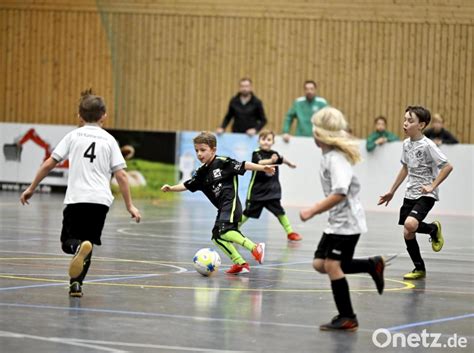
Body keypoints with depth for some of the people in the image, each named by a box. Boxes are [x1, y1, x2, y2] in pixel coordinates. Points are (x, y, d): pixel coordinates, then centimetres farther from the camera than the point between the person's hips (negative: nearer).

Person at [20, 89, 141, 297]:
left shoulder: (74, 136, 8)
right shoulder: (109, 140, 9)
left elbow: (49, 164, 5)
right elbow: (121, 175, 3)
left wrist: (31, 188, 14)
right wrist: (130, 205, 7)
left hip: (76, 198, -1)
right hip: (100, 200, 1)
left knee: (68, 242, 9)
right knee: (88, 242, 15)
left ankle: (79, 247, -27)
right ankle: (76, 284, -1)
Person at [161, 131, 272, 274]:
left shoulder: (222, 162, -7)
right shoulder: (201, 173, 13)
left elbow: (243, 165, -10)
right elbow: (187, 186, 17)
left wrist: (263, 168, -17)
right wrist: (171, 188, 4)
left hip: (231, 203, -9)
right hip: (222, 208, 9)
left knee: (224, 231, -27)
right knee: (217, 236, 9)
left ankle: (255, 248, -30)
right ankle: (240, 263, 13)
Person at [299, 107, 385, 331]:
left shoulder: (336, 158, -19)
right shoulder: (329, 156, 9)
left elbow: (339, 194, -28)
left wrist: (312, 211, -25)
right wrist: (320, 209, 21)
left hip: (347, 222, -10)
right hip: (337, 222, 10)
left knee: (332, 265, -10)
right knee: (320, 264, 6)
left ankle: (347, 318, -1)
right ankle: (372, 265, 13)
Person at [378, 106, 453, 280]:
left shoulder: (427, 145, -16)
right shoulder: (407, 144, 6)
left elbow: (447, 167, -19)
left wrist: (432, 186, -22)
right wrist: (391, 192, 23)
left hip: (426, 195, -7)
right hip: (410, 194, 7)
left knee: (410, 224, -28)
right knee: (408, 233, 4)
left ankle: (434, 229, 3)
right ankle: (419, 269, 19)